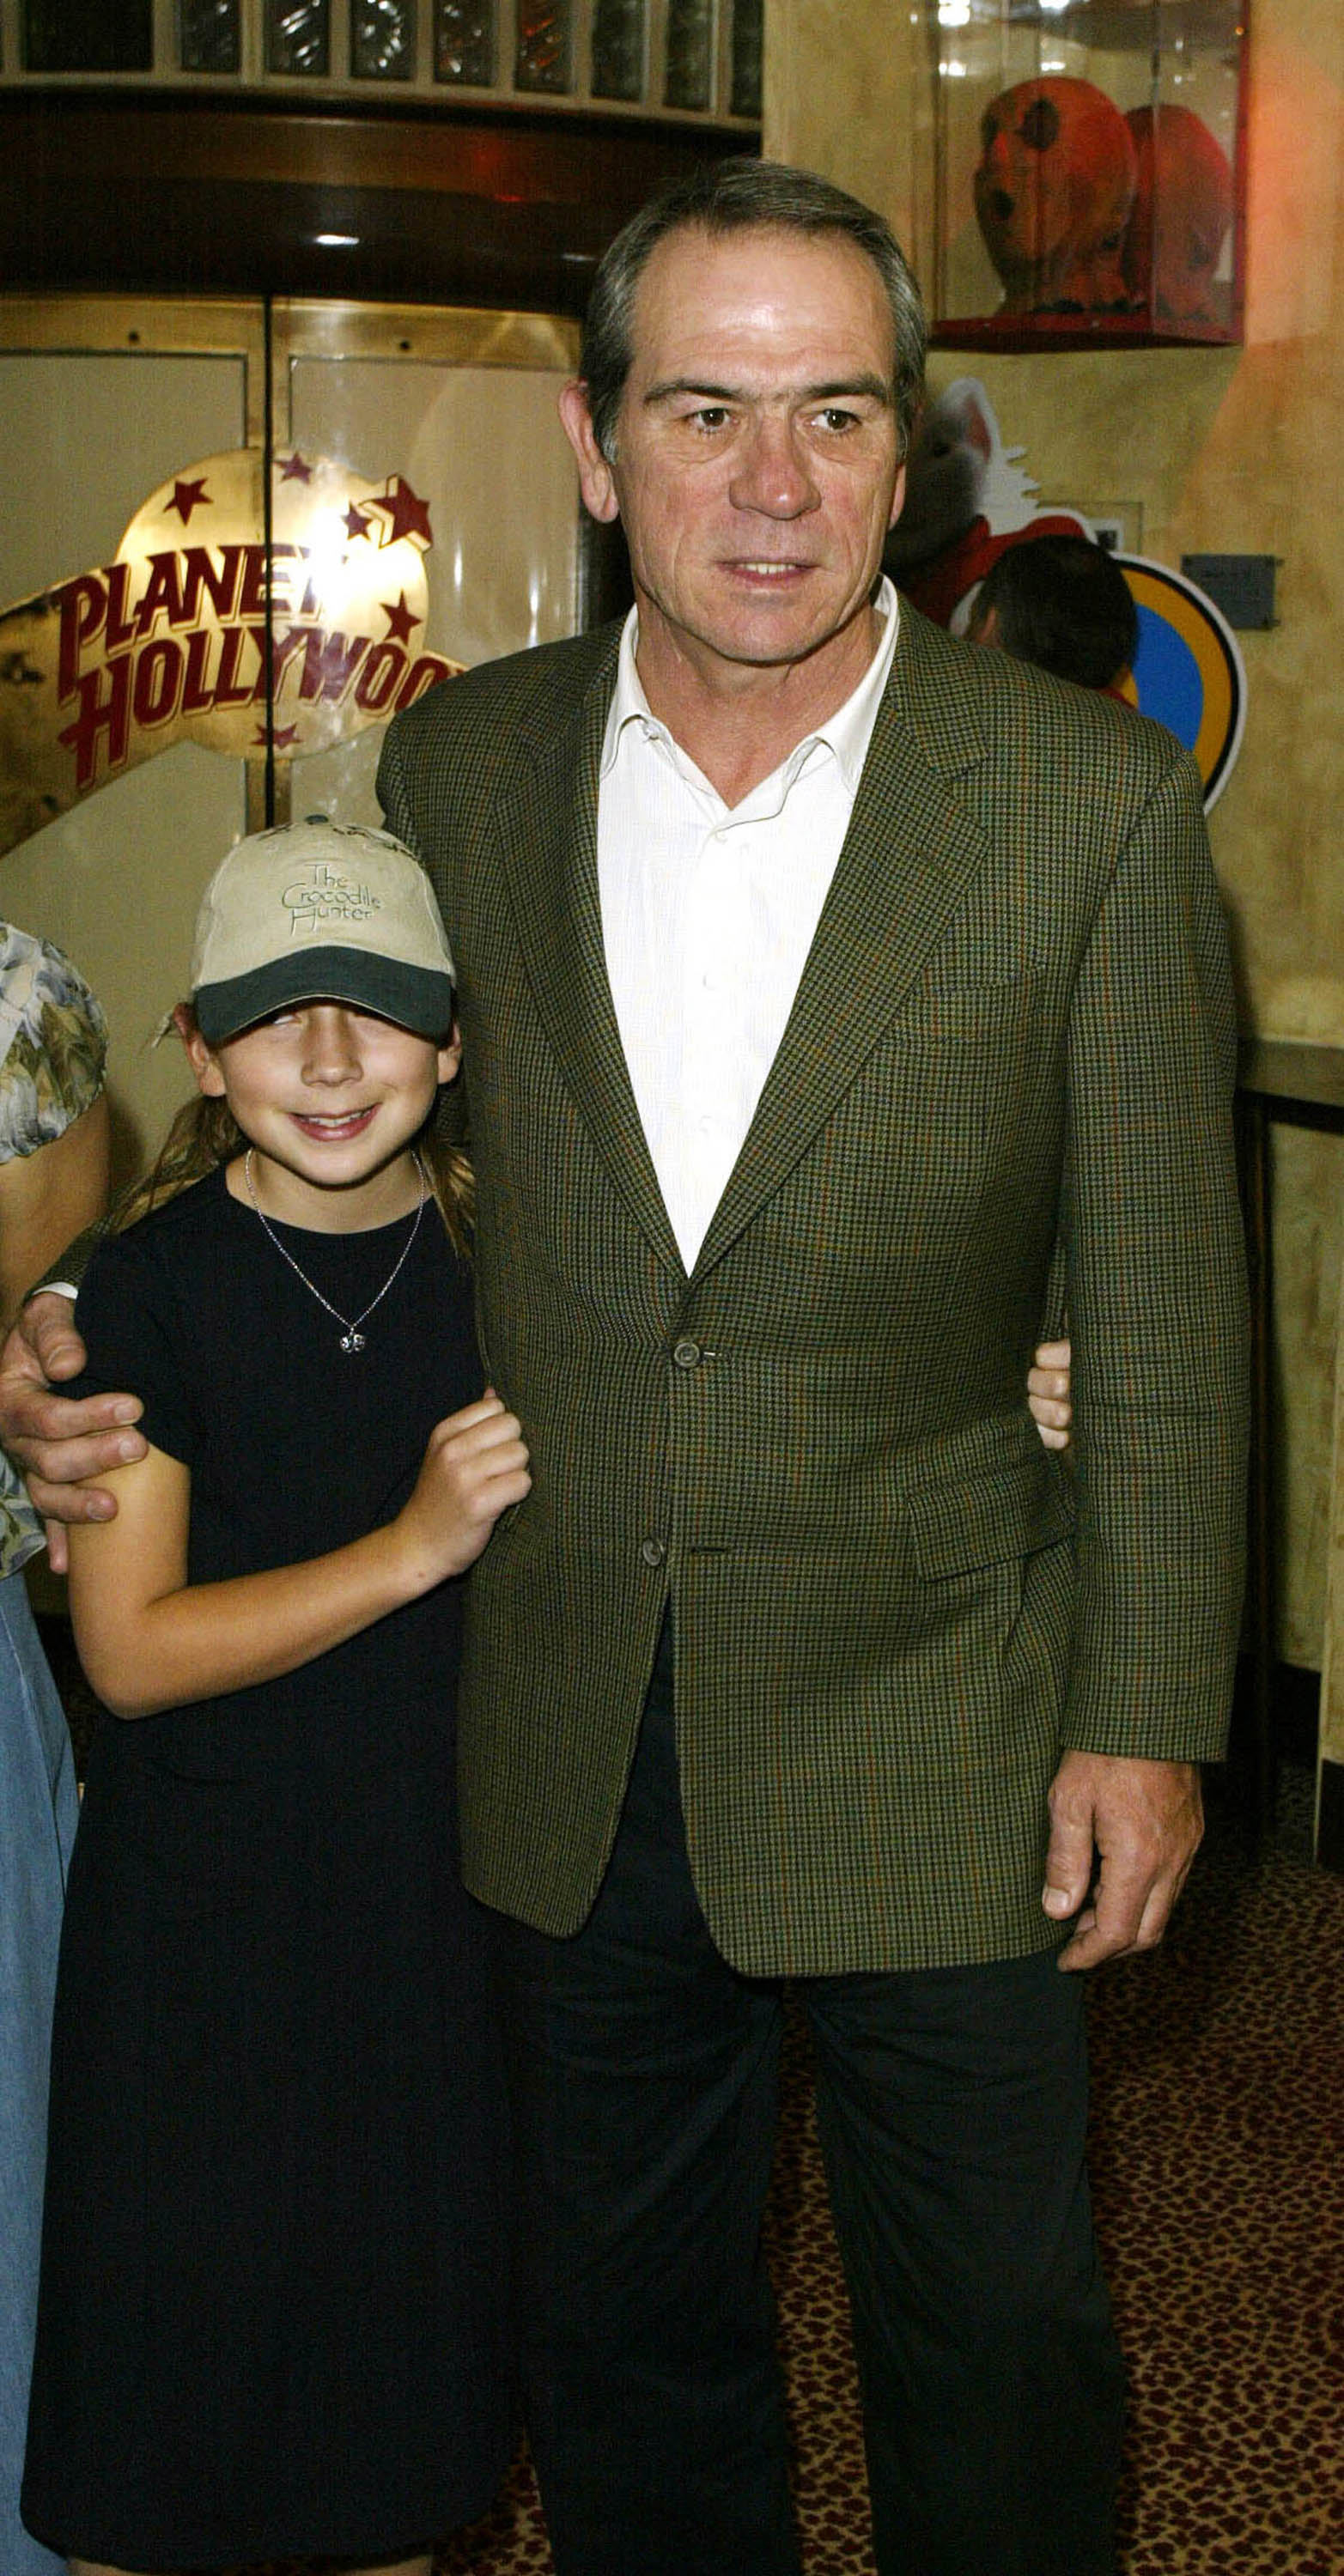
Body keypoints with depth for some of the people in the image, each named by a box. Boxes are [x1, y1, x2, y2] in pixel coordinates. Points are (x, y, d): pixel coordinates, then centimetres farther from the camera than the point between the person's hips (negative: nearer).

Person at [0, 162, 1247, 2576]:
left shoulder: (1092, 797, -11)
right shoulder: (458, 766, -2)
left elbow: (1160, 1309, -7)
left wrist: (1147, 1717, -7)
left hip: (932, 1730, -2)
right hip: (569, 1738, 3)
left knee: (993, 2342, 15)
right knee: (619, 2333, 21)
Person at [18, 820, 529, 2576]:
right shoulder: (154, 1289, -12)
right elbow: (132, 1649, -15)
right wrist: (416, 1545, -25)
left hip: (446, 1875, 3)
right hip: (203, 1902, -3)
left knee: (417, 2318, 17)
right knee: (174, 2326, 7)